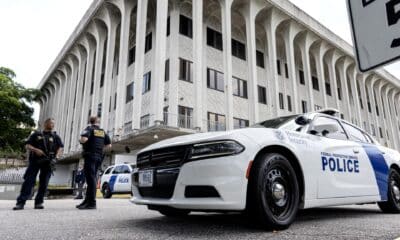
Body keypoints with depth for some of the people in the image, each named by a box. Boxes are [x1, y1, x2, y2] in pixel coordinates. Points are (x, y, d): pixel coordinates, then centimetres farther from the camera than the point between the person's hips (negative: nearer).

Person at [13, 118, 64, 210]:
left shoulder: (55, 136, 15)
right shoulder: (36, 134, 14)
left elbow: (60, 147, 5)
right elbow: (27, 145, 8)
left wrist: (56, 158, -11)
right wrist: (35, 150, -11)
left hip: (48, 162, 1)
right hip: (35, 160, -1)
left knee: (44, 183, 0)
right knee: (28, 181, -6)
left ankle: (39, 202, 7)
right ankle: (20, 202, -5)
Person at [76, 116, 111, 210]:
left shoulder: (89, 128, -2)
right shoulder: (103, 132, 15)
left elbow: (84, 139, -20)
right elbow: (109, 145, 14)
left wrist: (80, 141, 1)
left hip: (90, 156, -7)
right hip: (99, 157, 7)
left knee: (91, 178, -9)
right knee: (92, 178, 12)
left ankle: (92, 203, -11)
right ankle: (87, 201, 18)